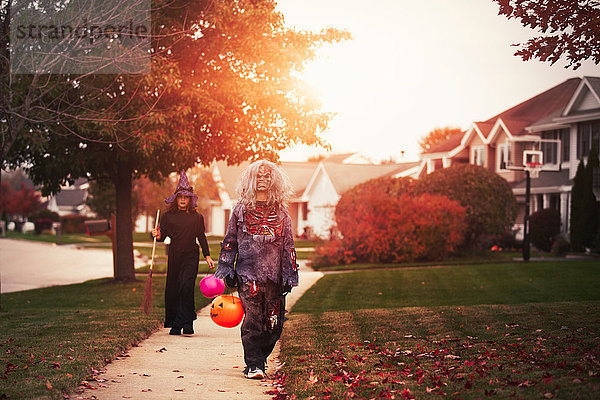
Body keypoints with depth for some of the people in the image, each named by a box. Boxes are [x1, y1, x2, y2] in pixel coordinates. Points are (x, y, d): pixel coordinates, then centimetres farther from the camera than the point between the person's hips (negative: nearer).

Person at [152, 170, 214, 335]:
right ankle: (174, 324, 17)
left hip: (191, 256, -1)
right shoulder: (168, 216, 5)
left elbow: (201, 237, 14)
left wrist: (208, 256, 10)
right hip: (174, 256, 1)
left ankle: (185, 323, -14)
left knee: (187, 287, -17)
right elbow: (163, 236, 5)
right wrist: (157, 235, -18)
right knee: (173, 290, 3)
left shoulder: (197, 217, 7)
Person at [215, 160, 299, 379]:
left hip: (274, 275, 2)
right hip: (248, 273, -2)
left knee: (273, 324, 0)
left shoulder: (281, 212, 12)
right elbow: (229, 242, 11)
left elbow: (288, 245, 13)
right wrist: (226, 272, 5)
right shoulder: (241, 209, 8)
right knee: (252, 319, -10)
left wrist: (290, 275, 7)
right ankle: (253, 365, -3)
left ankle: (259, 358, 19)